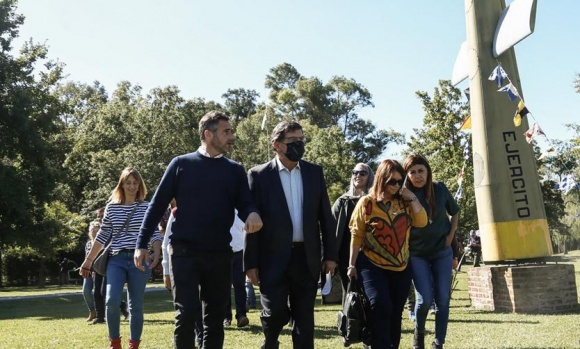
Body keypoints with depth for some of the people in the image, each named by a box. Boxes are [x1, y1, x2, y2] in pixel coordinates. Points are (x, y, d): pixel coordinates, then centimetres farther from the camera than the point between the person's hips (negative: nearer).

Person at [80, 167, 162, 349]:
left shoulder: (147, 207, 3)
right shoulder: (111, 208, 9)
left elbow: (155, 233, -2)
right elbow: (102, 236, 13)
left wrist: (156, 253, -21)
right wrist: (88, 260, 12)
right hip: (116, 259, 1)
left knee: (135, 305, 4)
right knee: (111, 300, -15)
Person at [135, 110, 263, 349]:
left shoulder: (235, 170, 9)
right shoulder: (181, 164, 1)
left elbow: (244, 204, 4)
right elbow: (158, 204, 2)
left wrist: (252, 214, -21)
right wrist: (142, 244, -3)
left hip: (219, 254, 3)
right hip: (185, 251, -3)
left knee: (215, 317, 8)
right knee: (186, 313, -7)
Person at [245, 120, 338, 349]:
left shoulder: (314, 172, 8)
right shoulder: (259, 175, -3)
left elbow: (325, 216, 9)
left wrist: (330, 253, 5)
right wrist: (251, 262, -6)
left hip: (307, 257, 3)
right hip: (274, 258, -3)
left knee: (304, 319, 8)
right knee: (275, 314, -4)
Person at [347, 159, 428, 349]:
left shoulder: (404, 203, 6)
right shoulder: (366, 202, -3)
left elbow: (421, 222, -5)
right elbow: (356, 236, -2)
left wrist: (412, 198, -8)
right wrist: (352, 264, -4)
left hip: (401, 267, 4)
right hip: (372, 265, -4)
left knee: (395, 312, 10)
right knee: (381, 306, -21)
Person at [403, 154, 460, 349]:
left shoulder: (440, 189, -5)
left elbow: (454, 212, 12)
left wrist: (451, 234, 2)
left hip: (442, 251, 2)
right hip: (417, 254, -2)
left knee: (443, 299, 1)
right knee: (425, 299, -10)